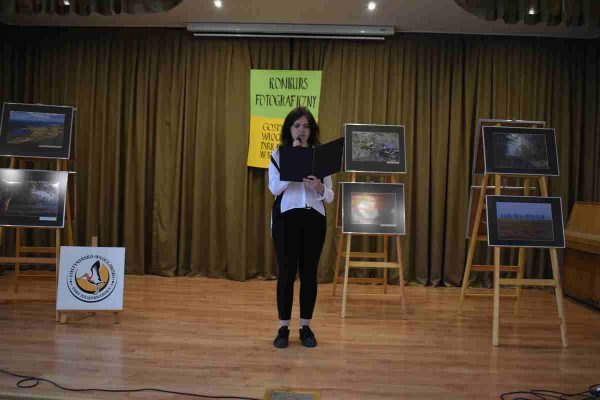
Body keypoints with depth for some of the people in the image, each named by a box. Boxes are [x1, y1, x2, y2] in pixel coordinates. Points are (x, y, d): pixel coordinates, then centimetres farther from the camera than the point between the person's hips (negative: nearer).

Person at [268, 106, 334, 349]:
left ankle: (306, 327, 16)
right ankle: (283, 328, 11)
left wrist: (319, 187, -17)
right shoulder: (279, 154, 5)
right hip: (286, 217, -1)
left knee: (309, 272, 4)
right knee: (287, 272, -1)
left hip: (314, 218, 2)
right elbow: (274, 188, -10)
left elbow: (330, 197, 5)